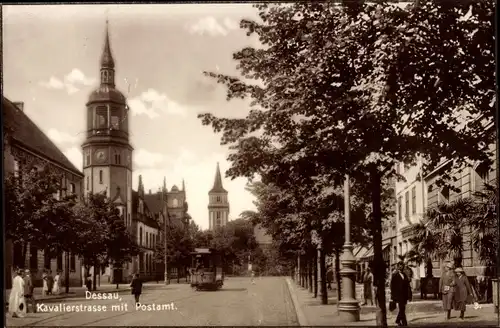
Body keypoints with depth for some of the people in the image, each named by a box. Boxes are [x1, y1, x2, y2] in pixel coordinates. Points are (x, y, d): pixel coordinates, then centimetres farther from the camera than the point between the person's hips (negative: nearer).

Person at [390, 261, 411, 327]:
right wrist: (393, 296, -9)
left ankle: (398, 321, 29)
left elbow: (408, 285, 12)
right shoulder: (395, 275, -4)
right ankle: (404, 323, -7)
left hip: (404, 295, 6)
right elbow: (392, 286, -6)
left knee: (402, 309, 13)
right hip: (398, 295, -6)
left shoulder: (404, 275, 13)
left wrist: (409, 295, 7)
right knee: (402, 309, -8)